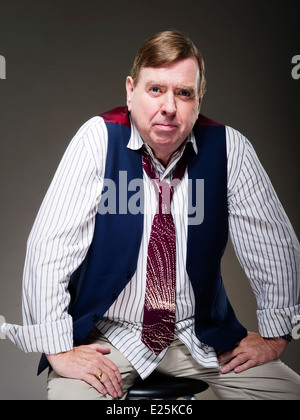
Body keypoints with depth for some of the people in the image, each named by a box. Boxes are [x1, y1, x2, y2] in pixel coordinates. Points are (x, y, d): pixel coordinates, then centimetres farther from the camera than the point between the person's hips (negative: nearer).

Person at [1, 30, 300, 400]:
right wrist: (59, 350, -18)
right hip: (107, 336, -2)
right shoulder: (98, 140, -14)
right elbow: (49, 245, -16)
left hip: (200, 334, 3)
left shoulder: (228, 147, -8)